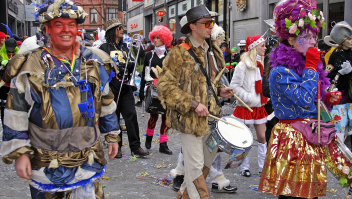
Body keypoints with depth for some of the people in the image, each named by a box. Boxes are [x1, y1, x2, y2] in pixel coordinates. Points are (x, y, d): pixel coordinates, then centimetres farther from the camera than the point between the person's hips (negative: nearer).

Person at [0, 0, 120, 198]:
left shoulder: (93, 63, 4)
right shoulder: (30, 67, -6)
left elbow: (106, 103, 13)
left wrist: (112, 136, 15)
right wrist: (19, 152, -6)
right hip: (45, 163, -1)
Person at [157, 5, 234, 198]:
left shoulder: (212, 52, 11)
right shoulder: (179, 53, -12)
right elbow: (164, 86, -16)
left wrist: (219, 90, 5)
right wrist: (193, 104, -21)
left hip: (209, 115, 8)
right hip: (190, 117, -8)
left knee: (208, 159, 18)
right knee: (195, 165, 0)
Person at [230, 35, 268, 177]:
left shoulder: (260, 64, 11)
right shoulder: (243, 65, -12)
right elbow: (234, 86, -15)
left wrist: (265, 97, 7)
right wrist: (248, 97, -21)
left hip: (259, 107, 6)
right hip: (245, 107, -6)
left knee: (262, 137, 6)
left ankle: (263, 167, 17)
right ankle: (245, 167, 17)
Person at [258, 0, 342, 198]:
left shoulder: (309, 62, 11)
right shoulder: (280, 72, -15)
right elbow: (304, 100, -23)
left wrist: (328, 98, 0)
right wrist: (311, 67, -17)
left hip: (312, 137, 8)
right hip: (293, 138, -8)